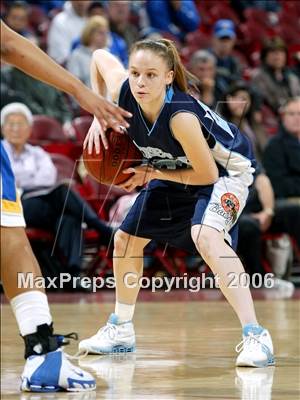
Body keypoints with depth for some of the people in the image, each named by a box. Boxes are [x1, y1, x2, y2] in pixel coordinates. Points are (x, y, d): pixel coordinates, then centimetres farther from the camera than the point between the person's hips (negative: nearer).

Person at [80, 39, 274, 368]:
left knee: (205, 236, -35)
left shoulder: (181, 116, -39)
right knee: (125, 239, 12)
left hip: (225, 169, -8)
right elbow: (101, 57, 1)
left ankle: (255, 337, -37)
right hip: (176, 170, 8)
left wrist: (151, 174, -20)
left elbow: (207, 175, -27)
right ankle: (120, 331, 34)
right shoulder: (122, 93, -23)